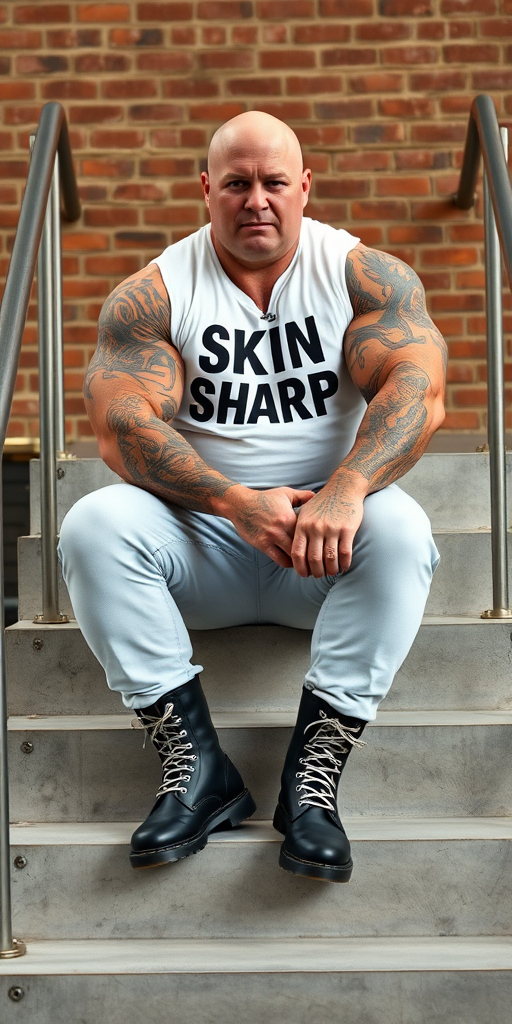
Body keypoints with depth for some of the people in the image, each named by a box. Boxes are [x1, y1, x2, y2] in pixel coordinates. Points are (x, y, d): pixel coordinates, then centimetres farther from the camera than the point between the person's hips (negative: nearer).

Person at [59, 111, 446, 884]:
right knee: (94, 525, -26)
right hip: (203, 534, 1)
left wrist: (345, 489, -35)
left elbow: (418, 390, -15)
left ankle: (316, 769, -27)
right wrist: (239, 503, -27)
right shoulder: (152, 295, 0)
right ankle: (195, 761, -21)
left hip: (333, 544, 0)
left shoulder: (368, 275, 1)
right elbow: (123, 427, -13)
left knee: (399, 528, -32)